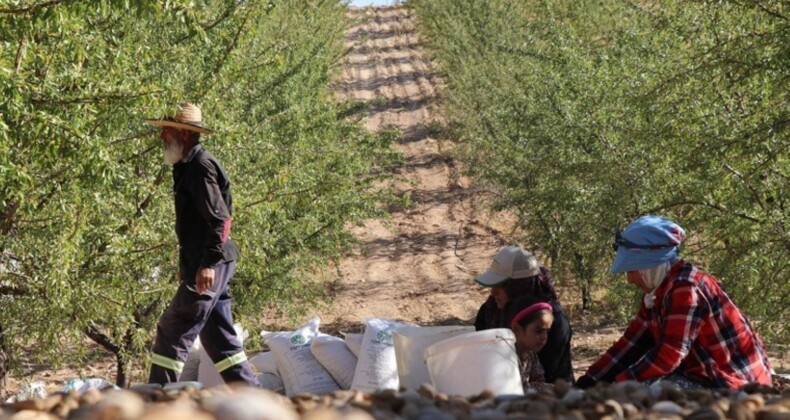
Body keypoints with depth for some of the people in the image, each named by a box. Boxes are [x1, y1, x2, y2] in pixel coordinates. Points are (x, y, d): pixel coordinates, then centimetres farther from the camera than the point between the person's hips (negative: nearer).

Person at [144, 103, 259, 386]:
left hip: (209, 267, -11)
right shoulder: (187, 167, 17)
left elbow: (220, 219, -22)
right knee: (217, 335, 13)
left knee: (174, 330, -8)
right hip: (203, 264, 11)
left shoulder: (200, 166, -14)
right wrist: (187, 263, 25)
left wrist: (208, 263, -26)